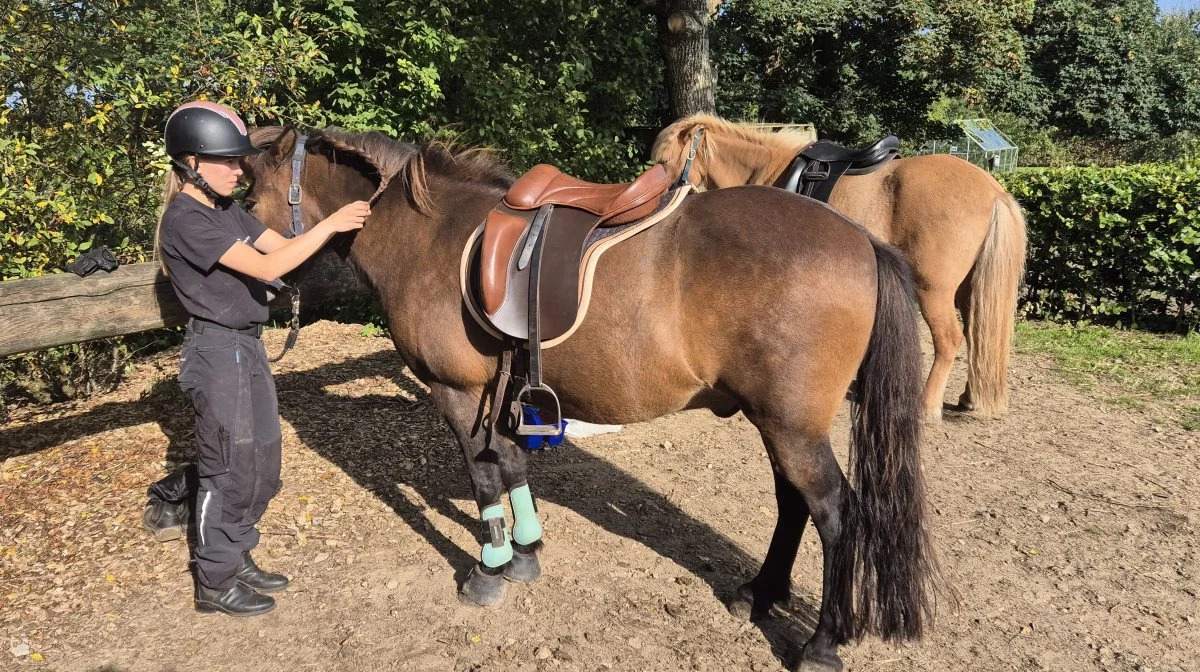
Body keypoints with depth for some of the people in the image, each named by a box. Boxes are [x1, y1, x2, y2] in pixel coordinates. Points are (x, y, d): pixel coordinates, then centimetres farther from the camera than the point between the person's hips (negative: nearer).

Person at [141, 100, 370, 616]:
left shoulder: (228, 211, 11)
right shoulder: (186, 220, -17)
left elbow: (285, 245, 9)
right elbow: (269, 267, -25)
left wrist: (340, 227, -4)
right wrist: (330, 224, -22)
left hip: (248, 348, 9)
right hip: (218, 353, -9)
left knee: (261, 461, 15)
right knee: (232, 466, 2)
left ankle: (235, 560, 31)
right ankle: (215, 583, 19)